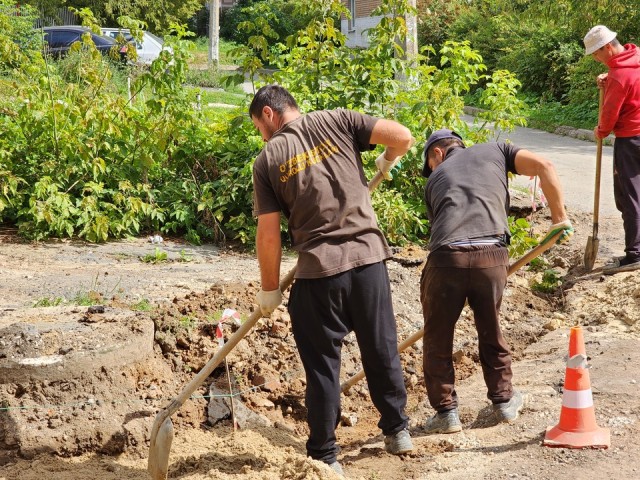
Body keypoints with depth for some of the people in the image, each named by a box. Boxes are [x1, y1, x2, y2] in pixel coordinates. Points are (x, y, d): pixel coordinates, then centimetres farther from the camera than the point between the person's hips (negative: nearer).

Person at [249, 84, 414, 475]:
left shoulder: (268, 159, 2)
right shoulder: (337, 121, 5)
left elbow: (268, 234, -1)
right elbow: (403, 136, -5)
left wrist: (270, 289, 10)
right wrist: (388, 163, 18)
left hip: (318, 270, -2)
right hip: (368, 256, 2)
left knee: (322, 363, 9)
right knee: (382, 349, 18)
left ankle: (324, 455, 16)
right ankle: (398, 430, 33)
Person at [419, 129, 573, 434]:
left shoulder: (435, 181, 27)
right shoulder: (494, 151, 25)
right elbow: (544, 167, 11)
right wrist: (559, 219, 18)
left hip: (446, 257, -1)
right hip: (492, 255, 1)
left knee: (437, 339, 17)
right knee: (490, 331, 22)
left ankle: (446, 411, 21)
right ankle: (504, 400, 35)